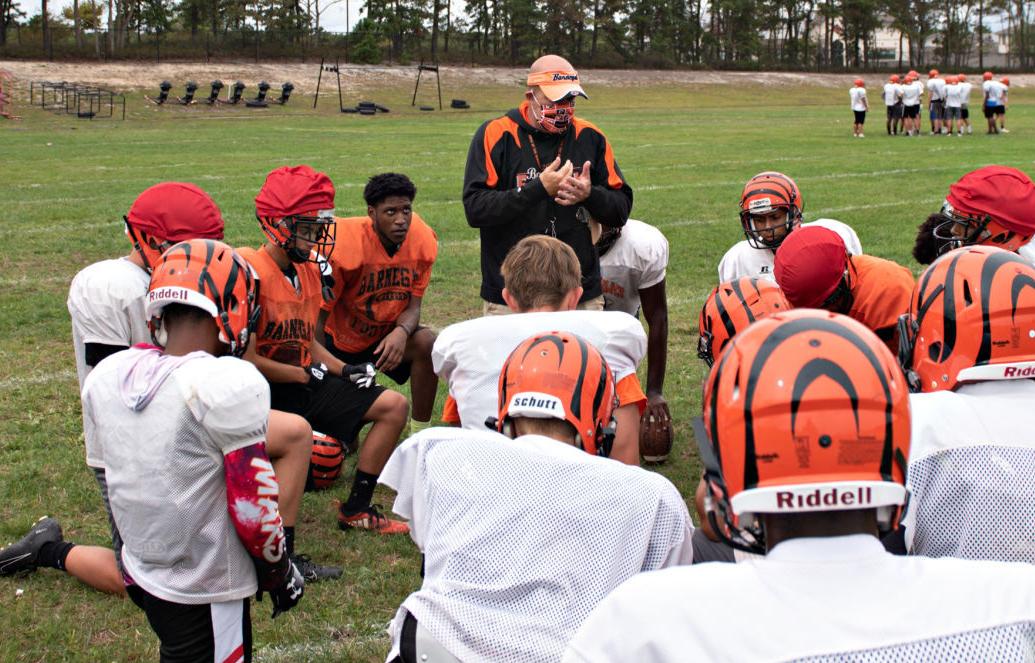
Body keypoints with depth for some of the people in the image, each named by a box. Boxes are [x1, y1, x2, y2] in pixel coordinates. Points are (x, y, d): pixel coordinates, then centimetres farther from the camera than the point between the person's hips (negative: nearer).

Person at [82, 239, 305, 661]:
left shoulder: (104, 378, -3)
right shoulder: (229, 384, -23)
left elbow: (120, 481, 9)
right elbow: (252, 508, -17)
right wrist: (280, 572, -1)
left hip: (141, 573, 7)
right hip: (207, 591, -7)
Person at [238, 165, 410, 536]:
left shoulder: (309, 269, 8)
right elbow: (246, 359, -19)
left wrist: (344, 370, -2)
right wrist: (307, 375, -11)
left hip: (306, 383, 9)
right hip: (266, 391, -8)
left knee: (394, 406, 3)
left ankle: (355, 511, 9)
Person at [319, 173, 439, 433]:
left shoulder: (423, 241, -16)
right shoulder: (345, 245, -26)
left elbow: (414, 305, -9)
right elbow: (319, 315, -19)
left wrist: (401, 332, -33)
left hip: (386, 334, 3)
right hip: (340, 339, -3)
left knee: (426, 344, -29)